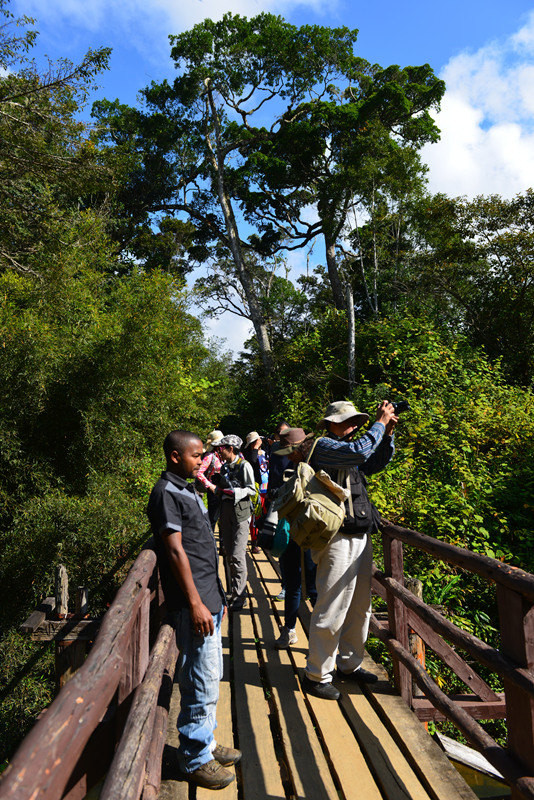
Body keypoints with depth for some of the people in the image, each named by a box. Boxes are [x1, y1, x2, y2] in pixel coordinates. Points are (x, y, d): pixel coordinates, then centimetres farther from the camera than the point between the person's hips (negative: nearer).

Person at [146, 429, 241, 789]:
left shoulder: (188, 489, 14)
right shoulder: (166, 492, -15)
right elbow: (175, 550, -19)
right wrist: (195, 603, -19)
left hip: (208, 597, 10)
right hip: (193, 602, -10)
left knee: (209, 676, 19)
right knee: (203, 682, 0)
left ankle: (206, 743, 34)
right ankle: (195, 758, 17)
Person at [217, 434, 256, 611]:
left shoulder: (244, 465, -8)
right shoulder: (224, 466, 13)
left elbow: (252, 490, -9)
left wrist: (233, 492, -18)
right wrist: (219, 489, 5)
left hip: (240, 512, -7)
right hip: (226, 510, 7)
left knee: (237, 556, -8)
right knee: (228, 553, 11)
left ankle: (239, 597, 2)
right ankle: (235, 590, 24)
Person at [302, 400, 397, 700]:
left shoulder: (349, 455, 18)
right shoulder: (323, 446, -9)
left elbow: (377, 462, 27)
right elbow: (359, 450, -24)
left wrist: (388, 433, 12)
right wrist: (380, 422, -13)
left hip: (361, 538, 10)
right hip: (338, 541, -9)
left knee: (359, 607, 16)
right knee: (332, 610, -4)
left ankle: (349, 664, 31)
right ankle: (317, 675, 9)